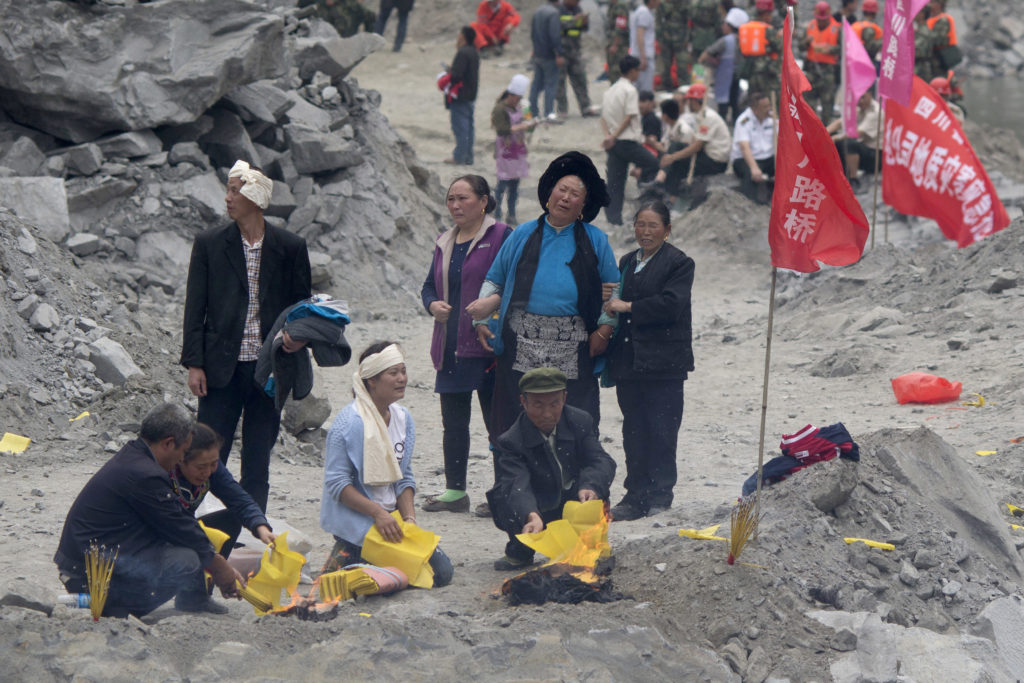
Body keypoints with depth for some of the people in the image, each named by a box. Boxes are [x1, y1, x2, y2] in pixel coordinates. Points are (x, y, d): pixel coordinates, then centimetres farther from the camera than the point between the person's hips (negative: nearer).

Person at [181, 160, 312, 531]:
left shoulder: (290, 247, 2)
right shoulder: (210, 244, 2)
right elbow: (195, 309, 2)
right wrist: (194, 364, -5)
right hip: (223, 367, -1)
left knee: (258, 459, 8)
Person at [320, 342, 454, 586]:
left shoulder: (403, 418, 5)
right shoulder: (349, 422, -17)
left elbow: (404, 478, 10)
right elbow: (336, 483, -18)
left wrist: (409, 518, -6)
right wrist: (378, 513, -25)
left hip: (390, 517, 8)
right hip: (355, 519, -8)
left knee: (442, 571, 1)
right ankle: (346, 559, 7)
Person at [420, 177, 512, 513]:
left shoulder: (501, 237, -5)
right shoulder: (445, 243, 17)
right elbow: (429, 285, 22)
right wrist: (433, 304, 0)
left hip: (486, 345, -7)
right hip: (451, 347, 7)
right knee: (453, 421, 10)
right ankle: (454, 491, 18)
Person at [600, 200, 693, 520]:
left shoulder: (678, 263, -4)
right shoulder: (627, 262, 18)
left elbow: (671, 304, -17)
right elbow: (616, 302, 26)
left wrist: (627, 307, -14)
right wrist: (610, 301, 4)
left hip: (663, 363, -6)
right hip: (628, 361, 6)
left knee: (661, 432, -4)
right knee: (634, 431, 8)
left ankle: (660, 497, 3)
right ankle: (636, 496, 13)